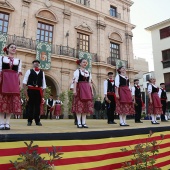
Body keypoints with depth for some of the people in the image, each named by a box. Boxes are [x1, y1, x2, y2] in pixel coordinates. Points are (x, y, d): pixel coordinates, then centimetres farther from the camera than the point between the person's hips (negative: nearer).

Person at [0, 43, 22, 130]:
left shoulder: (18, 60, 16)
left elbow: (19, 73, 11)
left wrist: (18, 83, 0)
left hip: (14, 82, 2)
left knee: (12, 101, -3)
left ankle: (7, 123, 1)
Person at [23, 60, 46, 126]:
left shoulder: (42, 72, 15)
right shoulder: (29, 71, 7)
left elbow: (44, 82, 14)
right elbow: (24, 81, -1)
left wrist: (43, 92, 6)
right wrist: (25, 89, -11)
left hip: (39, 90, 2)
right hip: (31, 90, -2)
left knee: (38, 106, 3)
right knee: (30, 105, 2)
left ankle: (37, 121, 10)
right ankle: (29, 121, 9)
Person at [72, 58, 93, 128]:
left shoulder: (88, 72, 18)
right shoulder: (77, 71, 2)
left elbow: (90, 82, 16)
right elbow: (75, 81, -7)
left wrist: (92, 91, 10)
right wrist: (74, 90, -16)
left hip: (87, 89, 6)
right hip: (80, 88, -5)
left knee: (86, 105, 3)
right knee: (79, 105, -7)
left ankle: (83, 122, 8)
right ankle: (79, 123, -1)